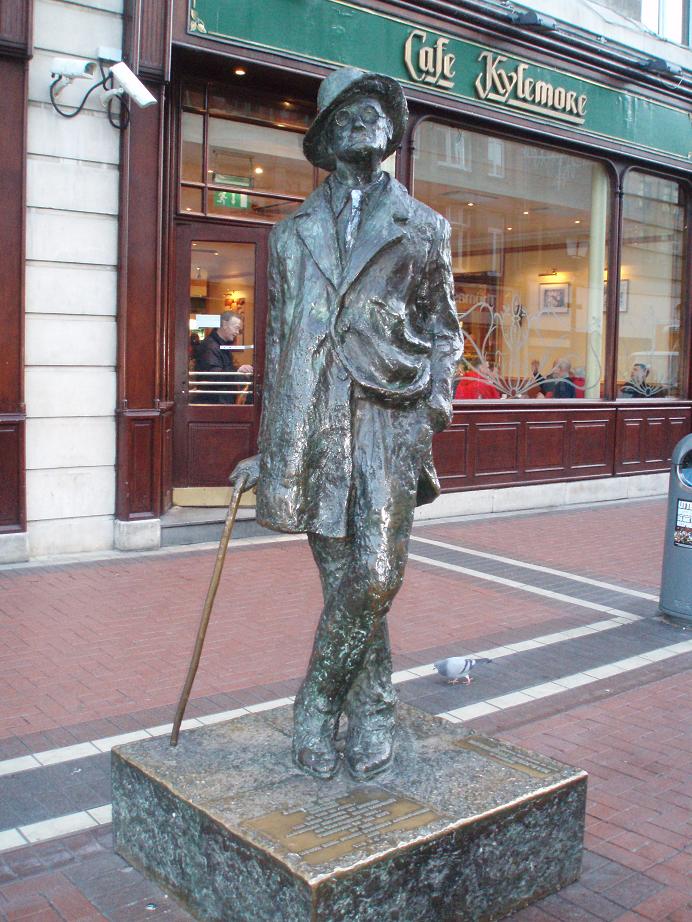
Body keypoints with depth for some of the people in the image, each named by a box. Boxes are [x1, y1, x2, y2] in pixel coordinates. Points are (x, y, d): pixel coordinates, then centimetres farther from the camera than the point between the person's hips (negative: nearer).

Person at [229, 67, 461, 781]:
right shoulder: (293, 234, 17)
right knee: (345, 580, 2)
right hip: (313, 420, 1)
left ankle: (316, 708, 12)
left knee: (374, 577, -8)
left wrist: (435, 409, 0)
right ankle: (370, 713, 19)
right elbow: (279, 344, 17)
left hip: (389, 415, -1)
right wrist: (269, 450, 14)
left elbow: (442, 330, 18)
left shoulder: (422, 228, 15)